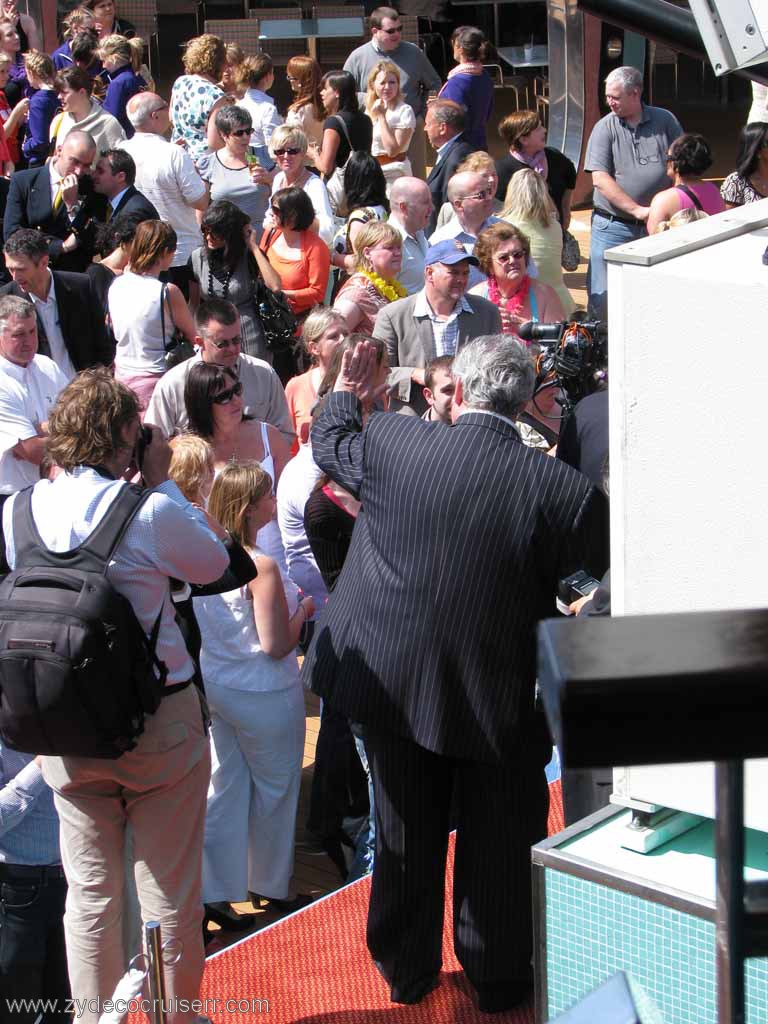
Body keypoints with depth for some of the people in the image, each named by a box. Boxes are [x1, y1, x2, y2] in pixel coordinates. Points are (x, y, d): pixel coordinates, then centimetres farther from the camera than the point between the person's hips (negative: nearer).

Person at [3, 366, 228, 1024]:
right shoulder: (151, 512, -19)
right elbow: (214, 564, -1)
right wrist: (161, 480, 2)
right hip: (161, 725, -4)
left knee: (90, 890, 16)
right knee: (169, 890, 11)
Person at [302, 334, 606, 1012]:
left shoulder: (391, 443, -14)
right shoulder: (559, 487, -19)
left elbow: (329, 445, 8)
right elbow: (568, 575, -5)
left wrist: (346, 389, 27)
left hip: (394, 680, 3)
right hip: (498, 696, -2)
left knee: (406, 836, 20)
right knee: (498, 843, 16)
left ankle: (407, 970, 35)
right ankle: (498, 978, 30)